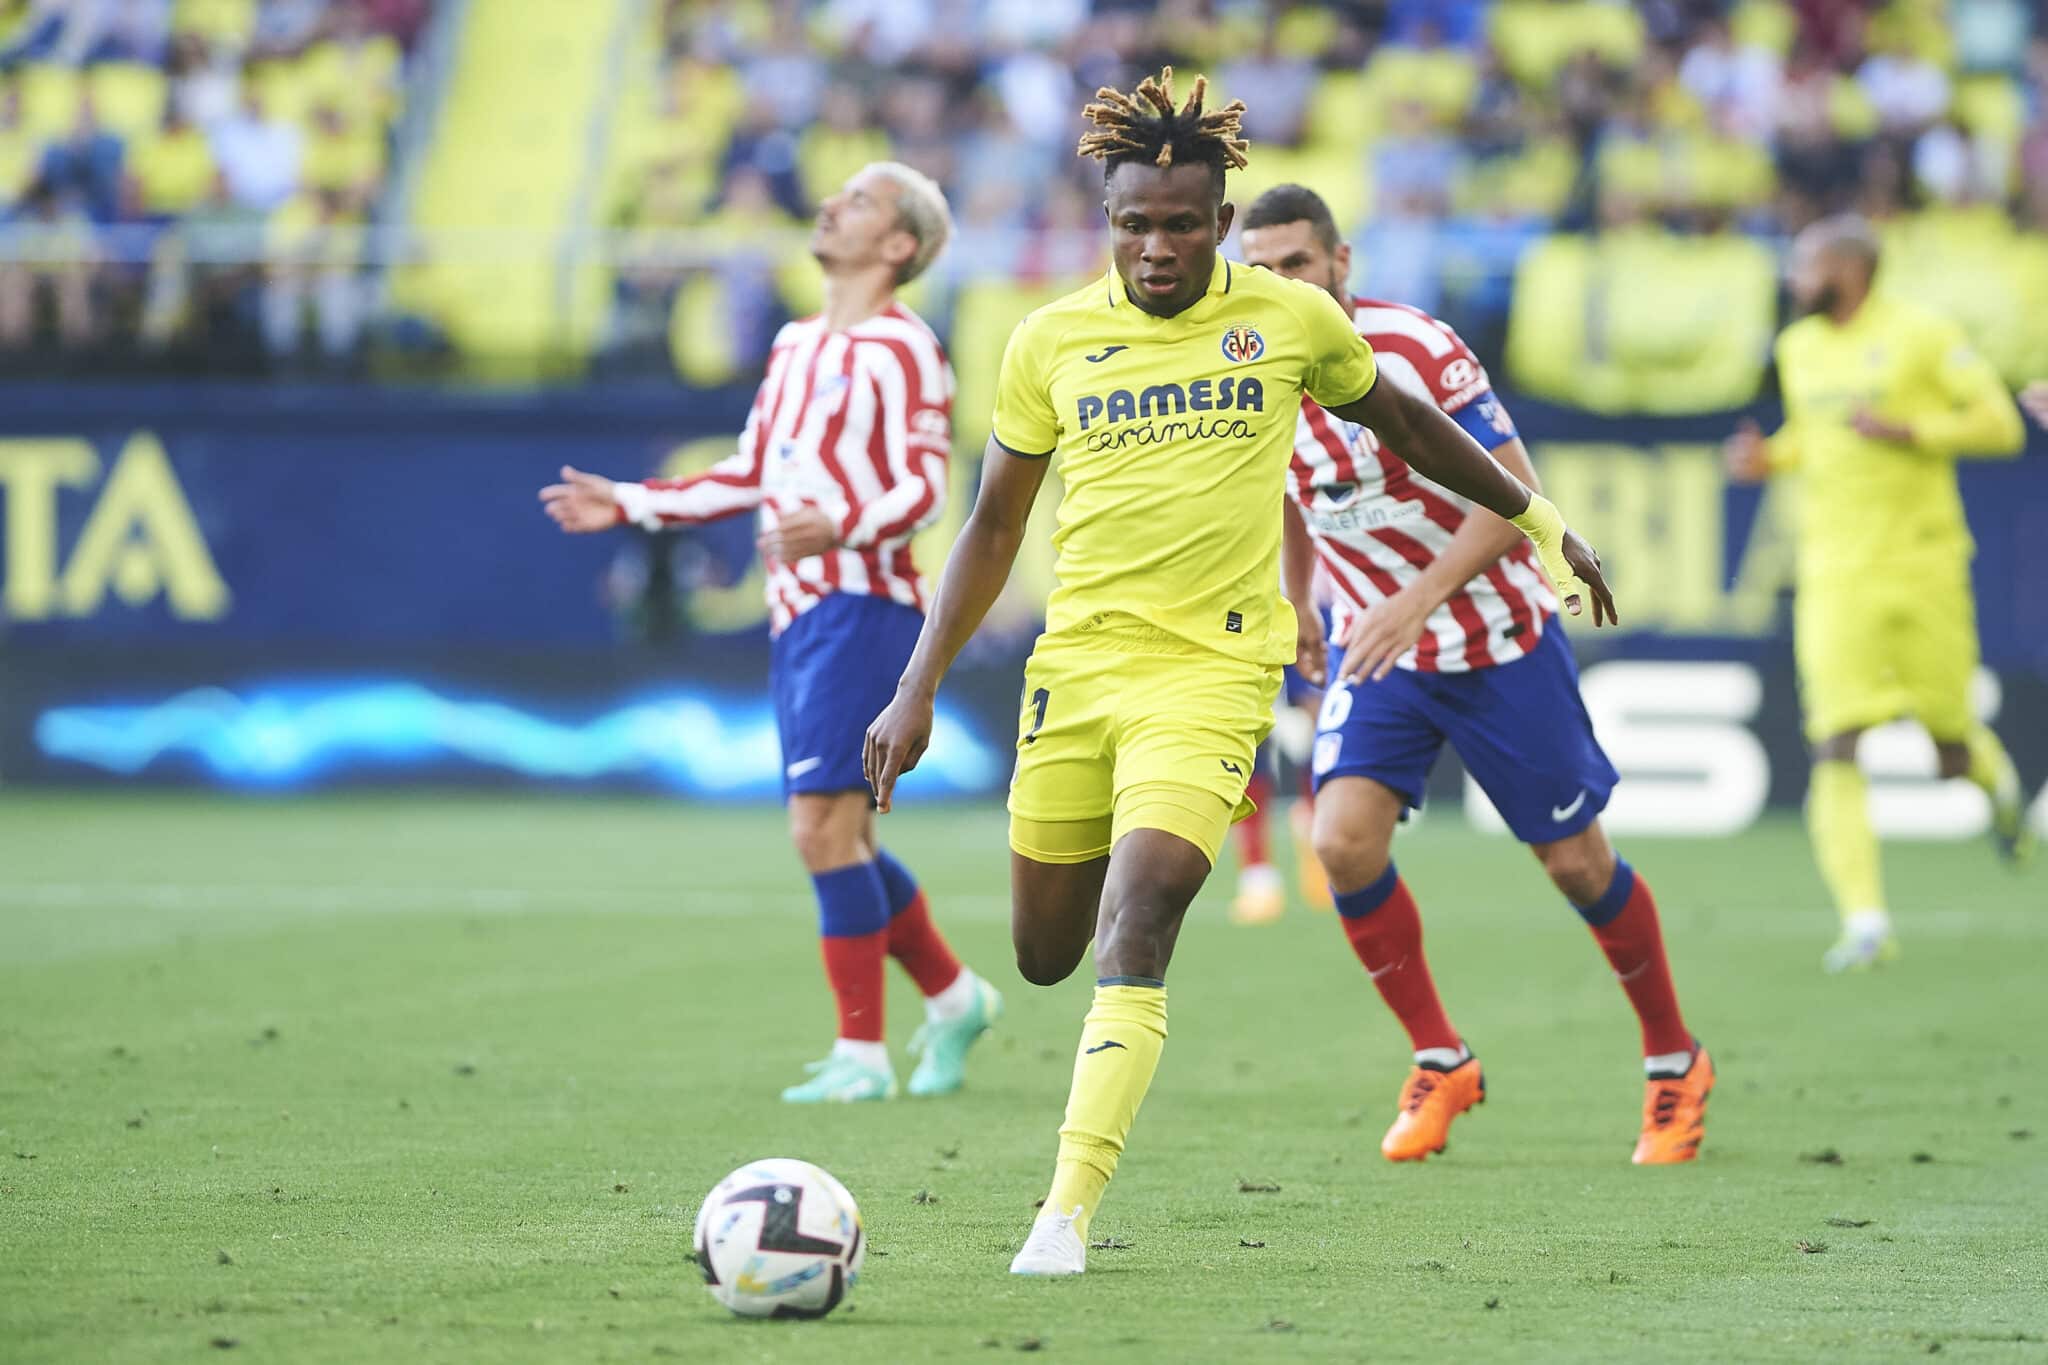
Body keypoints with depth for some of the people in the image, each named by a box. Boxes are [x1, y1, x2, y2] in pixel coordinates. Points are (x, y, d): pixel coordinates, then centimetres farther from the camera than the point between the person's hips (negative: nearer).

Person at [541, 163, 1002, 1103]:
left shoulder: (903, 349, -7)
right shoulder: (796, 345, 19)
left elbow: (925, 490, -16)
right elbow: (752, 475, 27)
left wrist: (837, 525, -33)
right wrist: (626, 506, 25)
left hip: (861, 608, -8)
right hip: (800, 612, 8)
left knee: (824, 827, -13)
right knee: (836, 839, 10)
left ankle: (861, 1054, -7)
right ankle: (953, 998, 27)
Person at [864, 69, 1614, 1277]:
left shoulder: (1290, 318, 0)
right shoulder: (1052, 341, 1)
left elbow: (1400, 419, 19)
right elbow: (995, 527, 10)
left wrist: (1540, 520, 25)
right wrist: (920, 689, 5)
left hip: (1211, 668, -3)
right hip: (1075, 663, 3)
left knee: (1134, 938, -20)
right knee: (1046, 956, 9)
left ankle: (1068, 1213, -20)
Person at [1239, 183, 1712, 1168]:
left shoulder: (1414, 349, -22)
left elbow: (1514, 495, -24)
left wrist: (1420, 597, -33)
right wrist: (1296, 603, 23)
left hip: (1497, 636, -4)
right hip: (1375, 645, 4)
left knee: (1575, 862, 3)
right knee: (1343, 840, -17)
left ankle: (1675, 1062, 24)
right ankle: (1439, 1064, 1)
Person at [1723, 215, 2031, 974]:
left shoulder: (1921, 335, -7)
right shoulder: (1798, 350, 11)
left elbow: (2000, 423, -8)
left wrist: (1906, 430, -19)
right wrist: (1768, 458, 6)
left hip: (1922, 564, -4)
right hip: (1835, 571, 4)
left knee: (1953, 753, 5)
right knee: (1835, 752, -12)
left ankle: (1998, 780, 43)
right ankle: (1865, 922, -13)